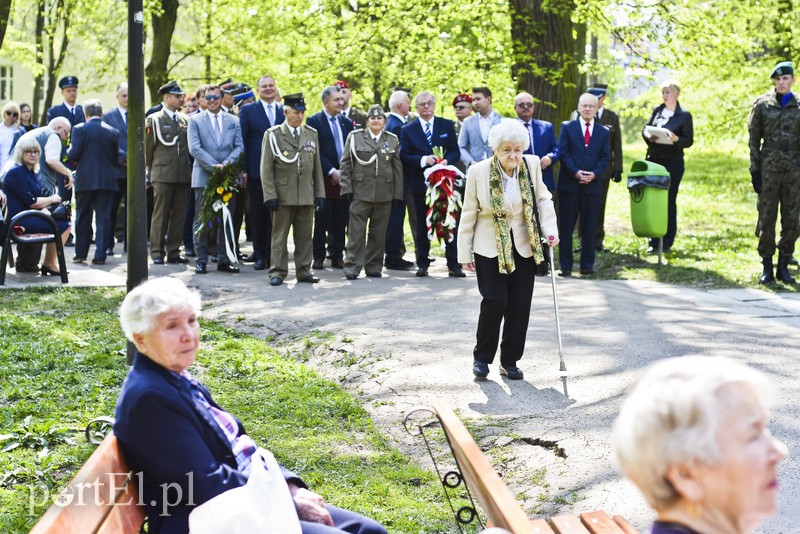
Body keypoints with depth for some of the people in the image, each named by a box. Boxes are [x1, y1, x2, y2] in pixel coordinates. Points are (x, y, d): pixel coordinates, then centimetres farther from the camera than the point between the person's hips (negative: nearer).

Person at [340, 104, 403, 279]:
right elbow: (346, 164, 3)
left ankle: (374, 267, 14)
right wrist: (346, 188, -5)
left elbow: (397, 168, 9)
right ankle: (352, 267, 2)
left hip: (384, 194, 2)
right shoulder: (355, 137, 5)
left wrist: (398, 193, 4)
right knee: (356, 232, -3)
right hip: (360, 192, -2)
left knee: (379, 233, 6)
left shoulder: (392, 140, 10)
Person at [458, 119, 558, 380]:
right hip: (489, 248, -3)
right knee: (495, 300, -11)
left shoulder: (532, 165, -6)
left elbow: (543, 198, 9)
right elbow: (469, 214, -4)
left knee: (520, 305, 2)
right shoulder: (478, 172, -13)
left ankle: (510, 361, 16)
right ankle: (481, 357, 9)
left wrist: (550, 228, -6)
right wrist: (465, 253, -2)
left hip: (524, 247, 3)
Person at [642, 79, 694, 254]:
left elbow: (689, 140, -4)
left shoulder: (684, 115, -1)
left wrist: (676, 139, -24)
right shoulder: (657, 111, 12)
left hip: (673, 162, -4)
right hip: (653, 160, 4)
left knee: (669, 201, 0)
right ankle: (654, 241, 8)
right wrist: (648, 136, -7)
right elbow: (645, 129, 15)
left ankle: (667, 242, 7)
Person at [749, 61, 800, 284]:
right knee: (767, 218, 0)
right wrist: (755, 169, -2)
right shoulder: (762, 104, 2)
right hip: (769, 167, -1)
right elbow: (754, 138, 4)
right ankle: (767, 268, 7)